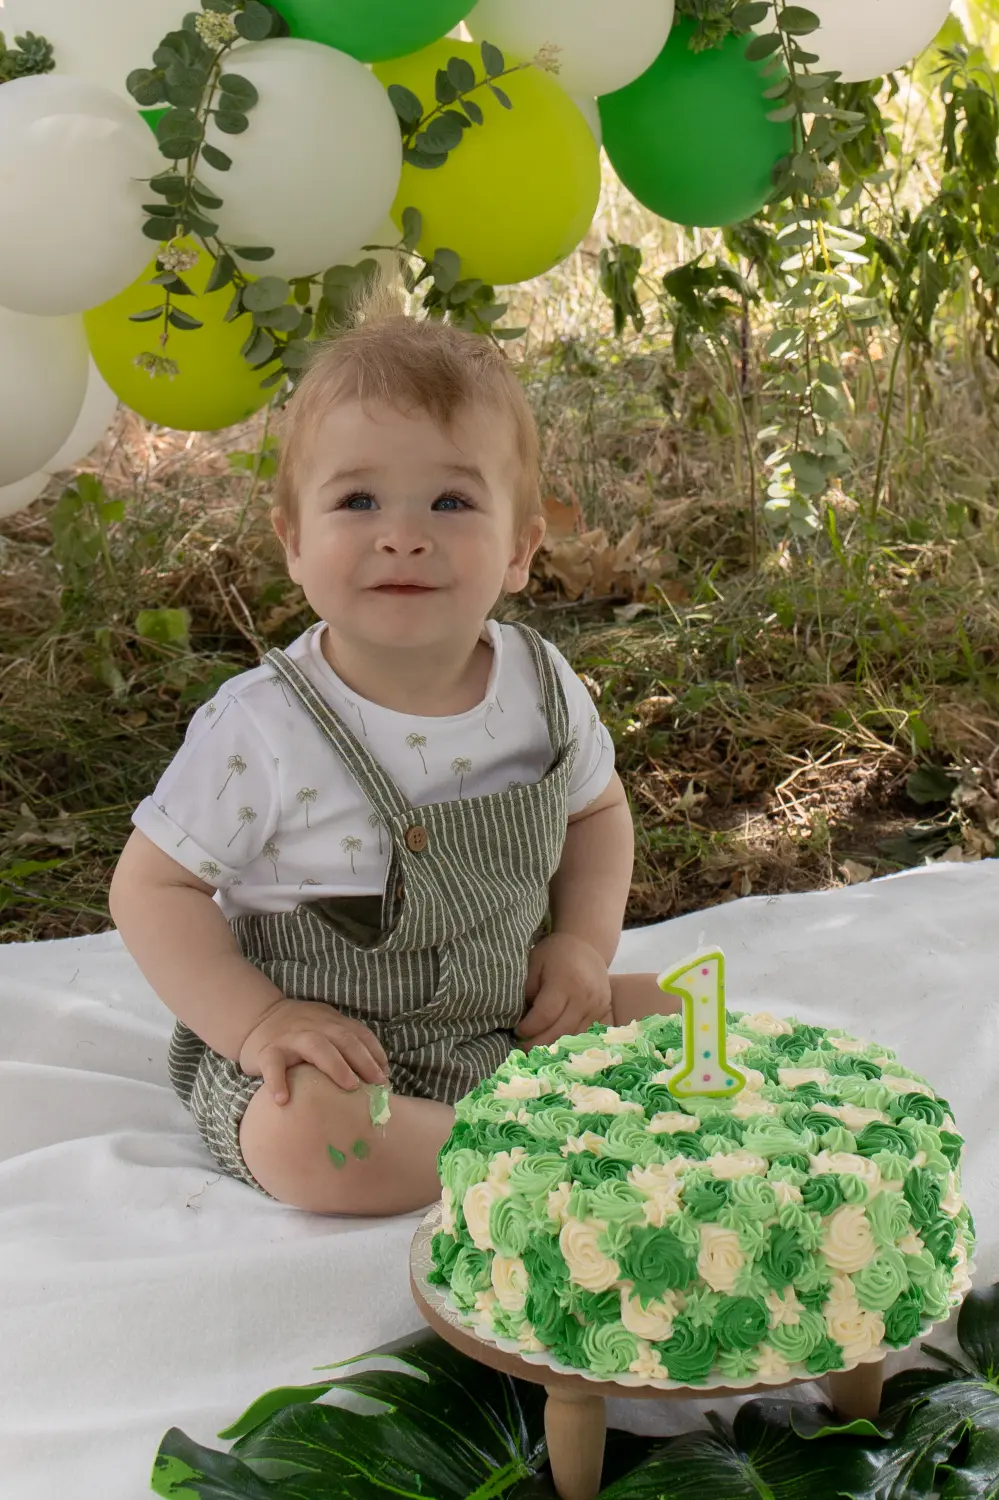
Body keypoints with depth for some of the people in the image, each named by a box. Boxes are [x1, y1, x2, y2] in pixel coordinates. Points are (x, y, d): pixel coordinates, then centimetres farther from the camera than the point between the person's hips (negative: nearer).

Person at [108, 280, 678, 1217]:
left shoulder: (541, 688, -7)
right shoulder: (262, 728, -20)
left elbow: (597, 808, 12)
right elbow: (153, 885, -12)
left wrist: (584, 942, -4)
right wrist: (259, 1021, -24)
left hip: (513, 1026, 4)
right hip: (330, 1052, -4)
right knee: (309, 1138, -33)